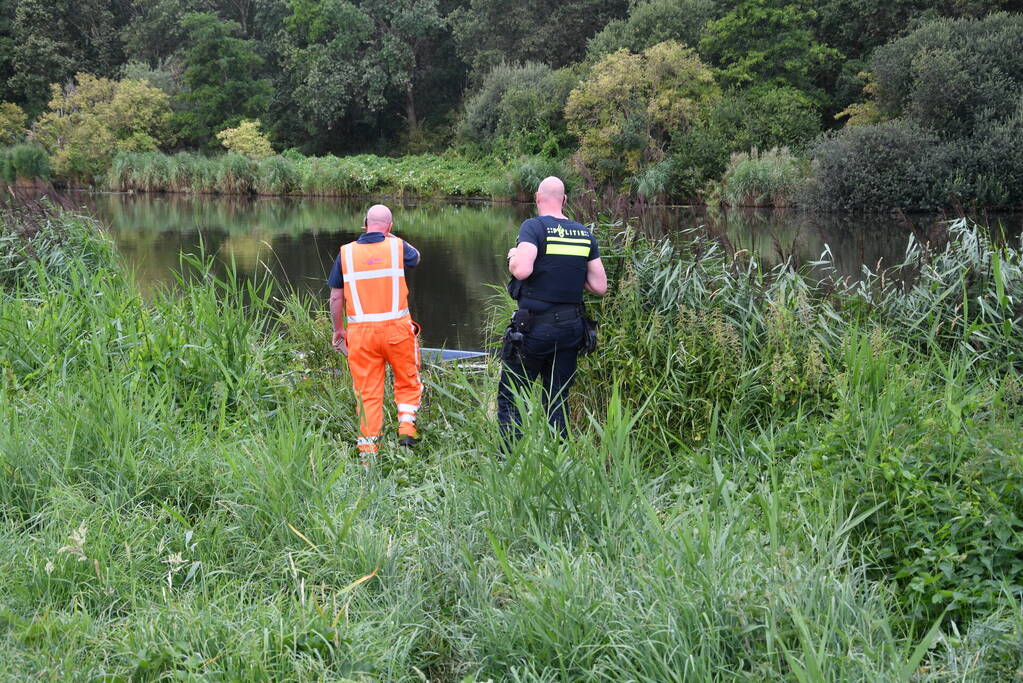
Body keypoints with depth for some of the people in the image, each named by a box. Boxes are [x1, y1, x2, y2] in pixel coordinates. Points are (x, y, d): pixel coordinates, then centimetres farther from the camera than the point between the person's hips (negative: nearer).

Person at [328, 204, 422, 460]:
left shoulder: (346, 252, 2)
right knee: (408, 381, 19)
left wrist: (338, 329, 16)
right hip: (396, 328, -1)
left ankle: (367, 450, 7)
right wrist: (390, 236, 28)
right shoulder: (397, 247, -1)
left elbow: (336, 297, 4)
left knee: (367, 392, 7)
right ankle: (406, 424, 2)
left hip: (360, 331, 1)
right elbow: (415, 257, 24)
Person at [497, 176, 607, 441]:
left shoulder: (534, 227, -10)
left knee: (509, 398, 4)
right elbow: (600, 287, 5)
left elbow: (522, 270, -25)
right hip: (571, 328, 5)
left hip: (534, 327, -5)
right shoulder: (585, 234, 6)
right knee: (558, 402, 15)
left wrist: (512, 257, -3)